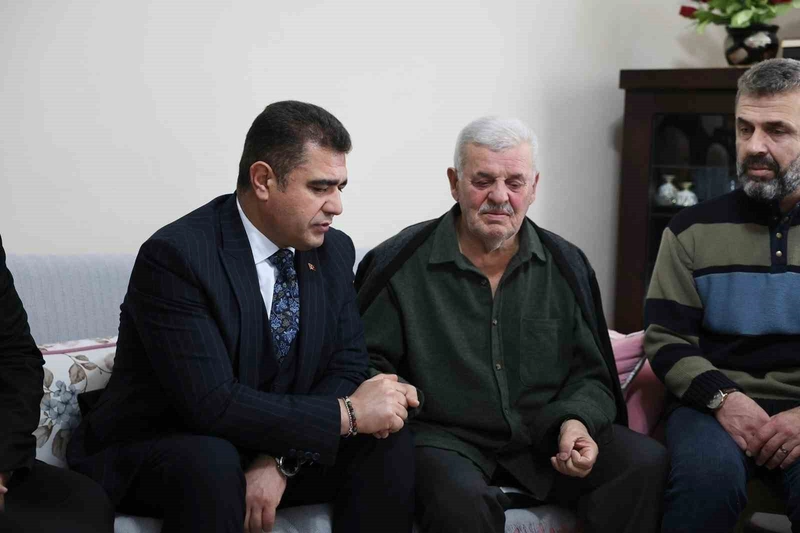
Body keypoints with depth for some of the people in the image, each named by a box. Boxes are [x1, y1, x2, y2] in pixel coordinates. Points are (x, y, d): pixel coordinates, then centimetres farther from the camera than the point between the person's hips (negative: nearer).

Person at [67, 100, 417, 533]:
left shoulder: (333, 251, 1)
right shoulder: (175, 256, -22)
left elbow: (345, 367, 0)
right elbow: (211, 403, -28)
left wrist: (280, 460, -18)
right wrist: (348, 413, -24)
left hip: (274, 450, 6)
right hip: (151, 453, -6)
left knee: (389, 443, -14)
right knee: (208, 462, -37)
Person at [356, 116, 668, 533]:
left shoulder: (566, 265, 10)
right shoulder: (400, 264, 0)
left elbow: (590, 375, 13)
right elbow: (368, 363, 5)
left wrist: (577, 422, -9)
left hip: (545, 436, 4)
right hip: (446, 438, -4)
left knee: (647, 461, -19)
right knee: (460, 498, -38)